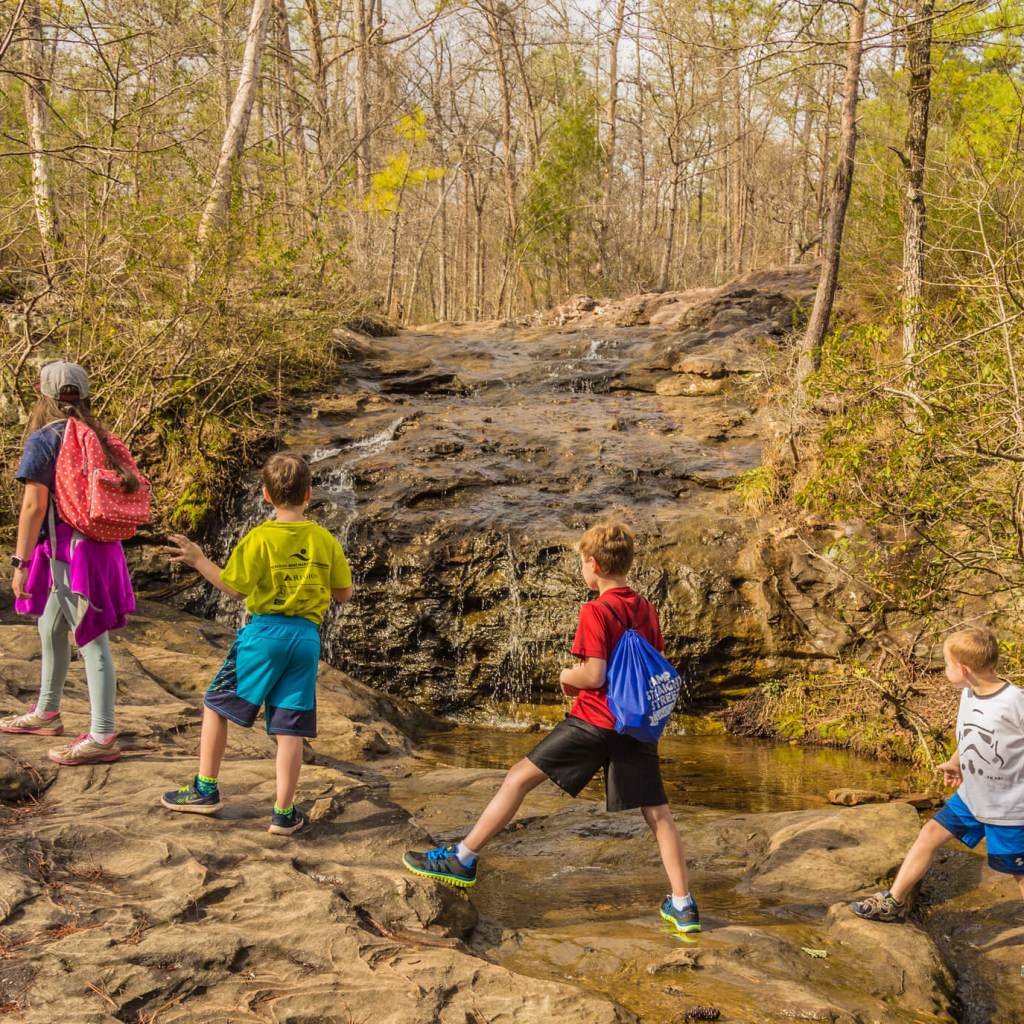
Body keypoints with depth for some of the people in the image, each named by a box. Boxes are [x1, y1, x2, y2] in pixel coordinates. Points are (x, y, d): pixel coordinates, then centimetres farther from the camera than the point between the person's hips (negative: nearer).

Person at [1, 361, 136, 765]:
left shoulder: (44, 439, -11)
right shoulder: (95, 436, 10)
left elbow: (34, 505, -15)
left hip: (71, 550, -8)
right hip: (99, 545, 8)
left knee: (92, 640, -6)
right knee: (50, 630, 23)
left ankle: (102, 738, -1)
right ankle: (46, 713, 38)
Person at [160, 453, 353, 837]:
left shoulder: (259, 539, -8)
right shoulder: (326, 540, 3)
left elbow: (236, 589, -9)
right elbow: (344, 594, 8)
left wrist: (199, 561, 1)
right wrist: (336, 572, 28)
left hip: (264, 631, -3)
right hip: (307, 636, 3)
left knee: (216, 705, 15)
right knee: (290, 727, 5)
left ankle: (206, 790, 19)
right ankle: (284, 812, 6)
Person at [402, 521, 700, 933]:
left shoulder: (597, 611, -11)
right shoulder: (647, 610, 10)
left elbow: (594, 674, -19)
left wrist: (567, 675, 2)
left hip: (595, 719, -6)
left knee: (519, 777, 2)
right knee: (658, 813, 7)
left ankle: (463, 859, 5)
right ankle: (683, 906, 7)